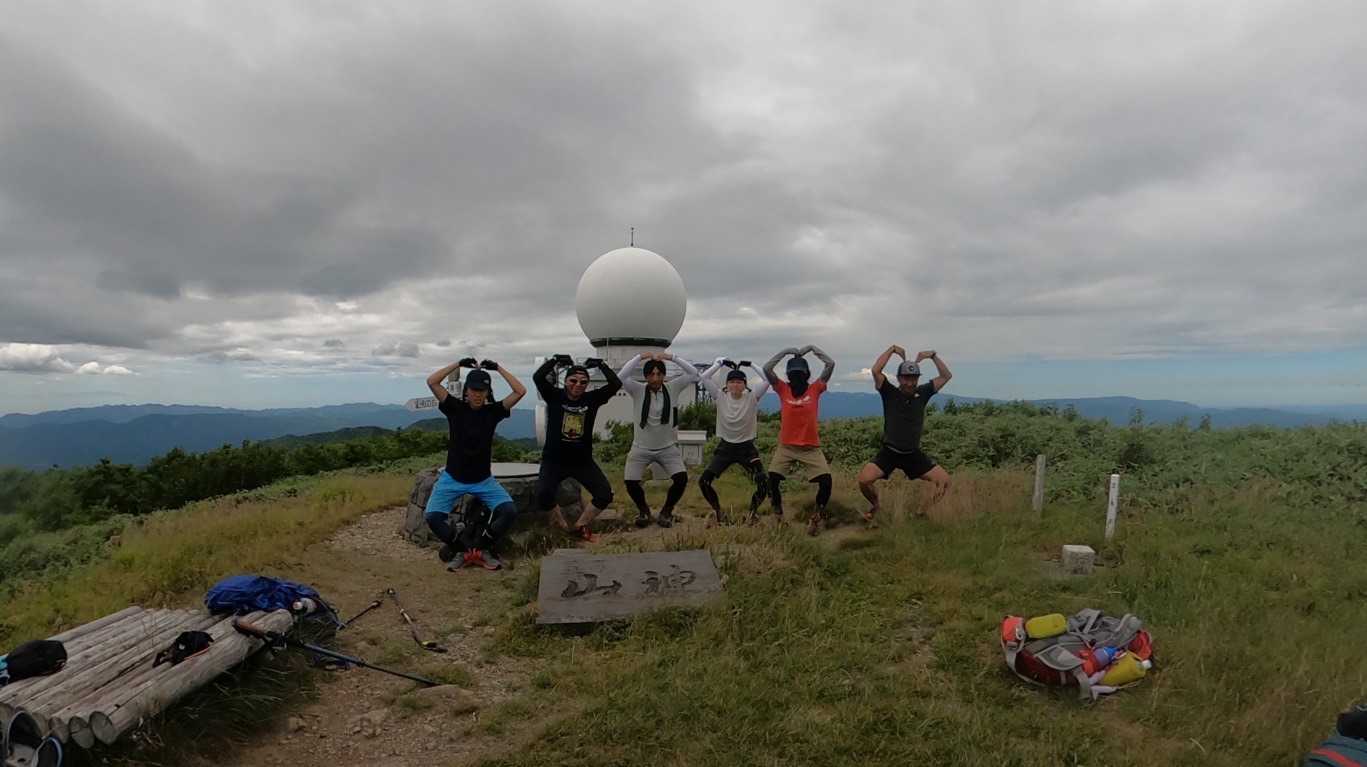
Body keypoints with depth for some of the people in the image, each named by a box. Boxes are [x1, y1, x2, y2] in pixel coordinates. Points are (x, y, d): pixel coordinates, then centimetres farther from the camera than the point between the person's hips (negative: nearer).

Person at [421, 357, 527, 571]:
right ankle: (462, 550, 2)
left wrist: (498, 367, -9)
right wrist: (459, 364, -12)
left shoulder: (493, 411, -4)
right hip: (452, 478, 0)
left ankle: (480, 547, 0)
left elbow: (521, 391, -13)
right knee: (432, 516, -20)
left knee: (509, 511, -19)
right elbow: (431, 381, -15)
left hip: (483, 480, 1)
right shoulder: (455, 407, -6)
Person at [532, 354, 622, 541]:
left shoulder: (592, 398, -1)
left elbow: (616, 384, -10)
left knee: (605, 495, -9)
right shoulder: (554, 396, -6)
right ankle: (561, 523, 10)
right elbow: (537, 377, -20)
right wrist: (556, 360, -14)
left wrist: (600, 364, -7)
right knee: (543, 497, -23)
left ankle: (580, 525, 15)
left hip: (583, 461, 2)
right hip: (553, 460, -2)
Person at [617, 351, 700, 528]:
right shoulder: (638, 390, -11)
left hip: (668, 447, 1)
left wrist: (672, 357, -24)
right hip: (641, 448, 0)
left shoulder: (672, 388, -8)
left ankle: (666, 511, 11)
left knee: (681, 478, -17)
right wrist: (640, 357, -29)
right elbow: (620, 377, -27)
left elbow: (693, 373, -16)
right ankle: (643, 510, 19)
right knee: (630, 481, -13)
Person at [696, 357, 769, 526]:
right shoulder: (720, 397, -5)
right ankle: (717, 511, 14)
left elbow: (767, 380, -17)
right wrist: (720, 363, -8)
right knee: (703, 481, -10)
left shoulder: (752, 397, -7)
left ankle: (753, 511, 13)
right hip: (725, 446, 1)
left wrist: (751, 365, -11)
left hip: (747, 447, -1)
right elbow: (704, 378, -11)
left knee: (763, 483, -17)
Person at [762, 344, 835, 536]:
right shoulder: (782, 389, -1)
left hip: (811, 448, 0)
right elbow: (766, 368, -11)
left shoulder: (815, 389, -2)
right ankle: (777, 516, 14)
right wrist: (786, 351, -7)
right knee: (772, 479, -10)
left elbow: (831, 364, -7)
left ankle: (817, 516, 11)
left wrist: (812, 348, -2)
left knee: (826, 480, -13)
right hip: (786, 447, 0)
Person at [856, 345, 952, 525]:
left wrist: (933, 355, -7)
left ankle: (922, 512, 15)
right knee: (864, 479, -24)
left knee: (944, 480, -8)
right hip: (889, 452, -3)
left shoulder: (922, 393, 2)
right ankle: (875, 505, 10)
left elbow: (946, 376, 2)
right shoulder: (890, 393, -7)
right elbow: (875, 370, -22)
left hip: (913, 454, 3)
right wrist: (892, 349, -16)